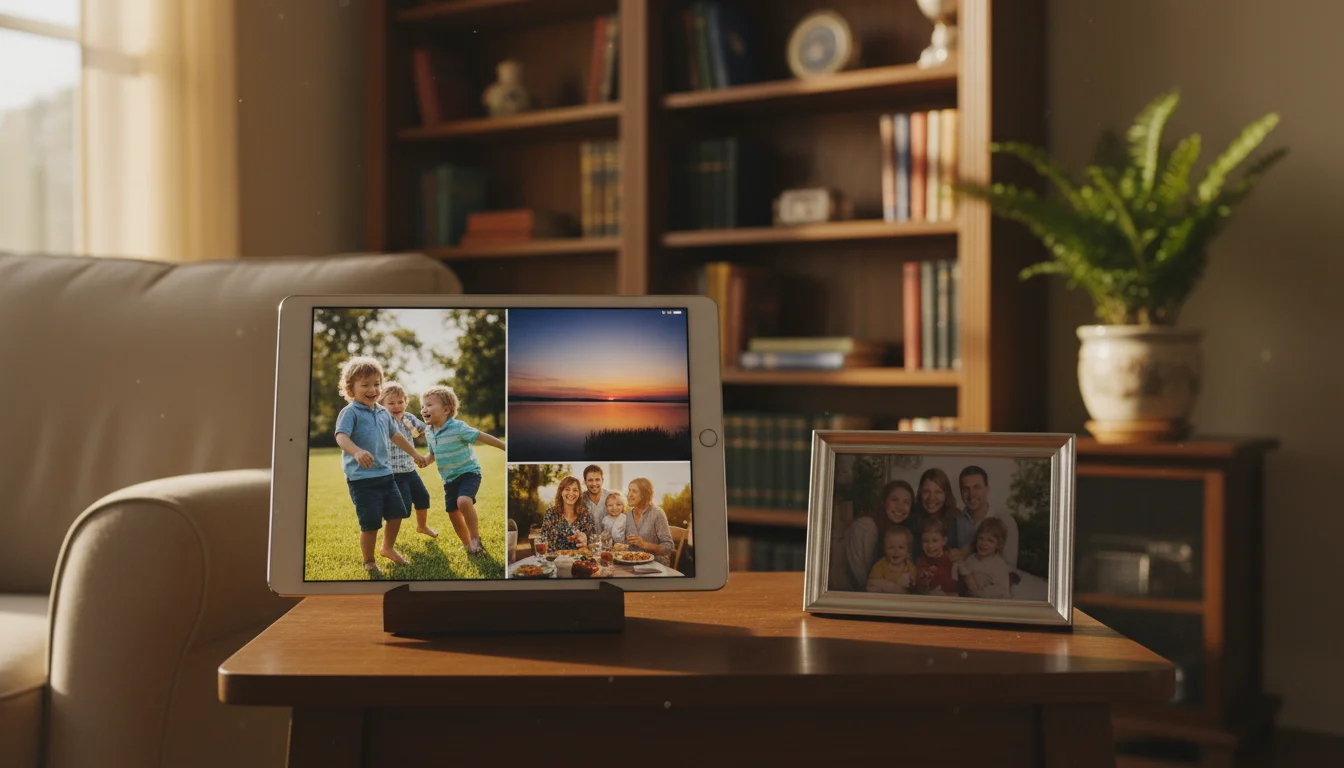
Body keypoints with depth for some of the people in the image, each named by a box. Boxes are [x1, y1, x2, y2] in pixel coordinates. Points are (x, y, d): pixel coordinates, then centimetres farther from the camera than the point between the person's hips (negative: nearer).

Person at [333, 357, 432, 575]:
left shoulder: (383, 413, 13)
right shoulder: (350, 412, -10)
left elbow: (395, 436, 30)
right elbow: (341, 436, -27)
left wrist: (415, 454, 38)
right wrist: (357, 451, -47)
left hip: (385, 474, 8)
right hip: (362, 478, -8)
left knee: (397, 512, 14)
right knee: (371, 523, -6)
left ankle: (388, 548, 39)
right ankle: (368, 562, 15)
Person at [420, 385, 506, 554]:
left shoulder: (458, 428, -19)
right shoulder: (429, 433, 3)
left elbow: (483, 437, -19)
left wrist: (505, 446, -22)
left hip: (468, 472, -7)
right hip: (449, 479, 7)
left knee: (463, 502, -31)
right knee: (453, 514, 8)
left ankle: (475, 537, -12)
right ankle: (467, 544, 29)